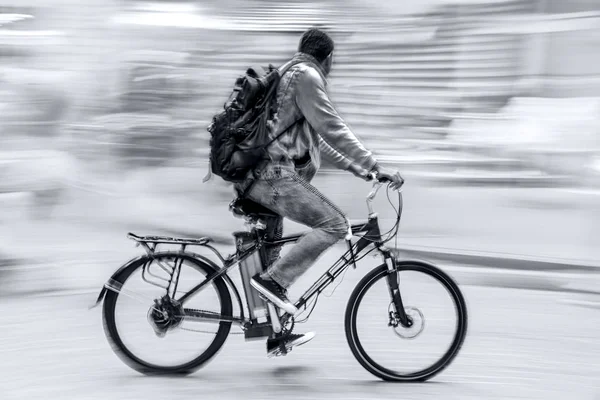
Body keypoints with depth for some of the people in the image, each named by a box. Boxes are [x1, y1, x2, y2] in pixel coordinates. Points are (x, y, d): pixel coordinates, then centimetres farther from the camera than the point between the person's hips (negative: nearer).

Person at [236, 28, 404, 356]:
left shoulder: (286, 76, 26)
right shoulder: (306, 76, -6)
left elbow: (318, 139, 31)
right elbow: (332, 129, -13)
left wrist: (357, 168, 30)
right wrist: (375, 167, -12)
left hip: (252, 177, 11)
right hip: (273, 174, -11)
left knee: (267, 251, 19)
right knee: (335, 224, -14)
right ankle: (273, 280, -17)